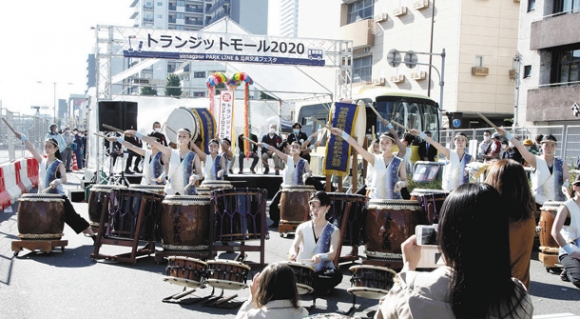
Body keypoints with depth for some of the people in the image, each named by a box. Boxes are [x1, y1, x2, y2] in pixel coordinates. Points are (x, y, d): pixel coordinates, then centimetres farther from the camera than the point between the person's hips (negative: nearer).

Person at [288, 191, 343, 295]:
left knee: (337, 275, -33)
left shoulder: (334, 231, 3)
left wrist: (321, 256, -38)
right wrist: (293, 253, -33)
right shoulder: (302, 228, 9)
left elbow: (332, 254, -14)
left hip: (323, 272, 0)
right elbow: (294, 245, -7)